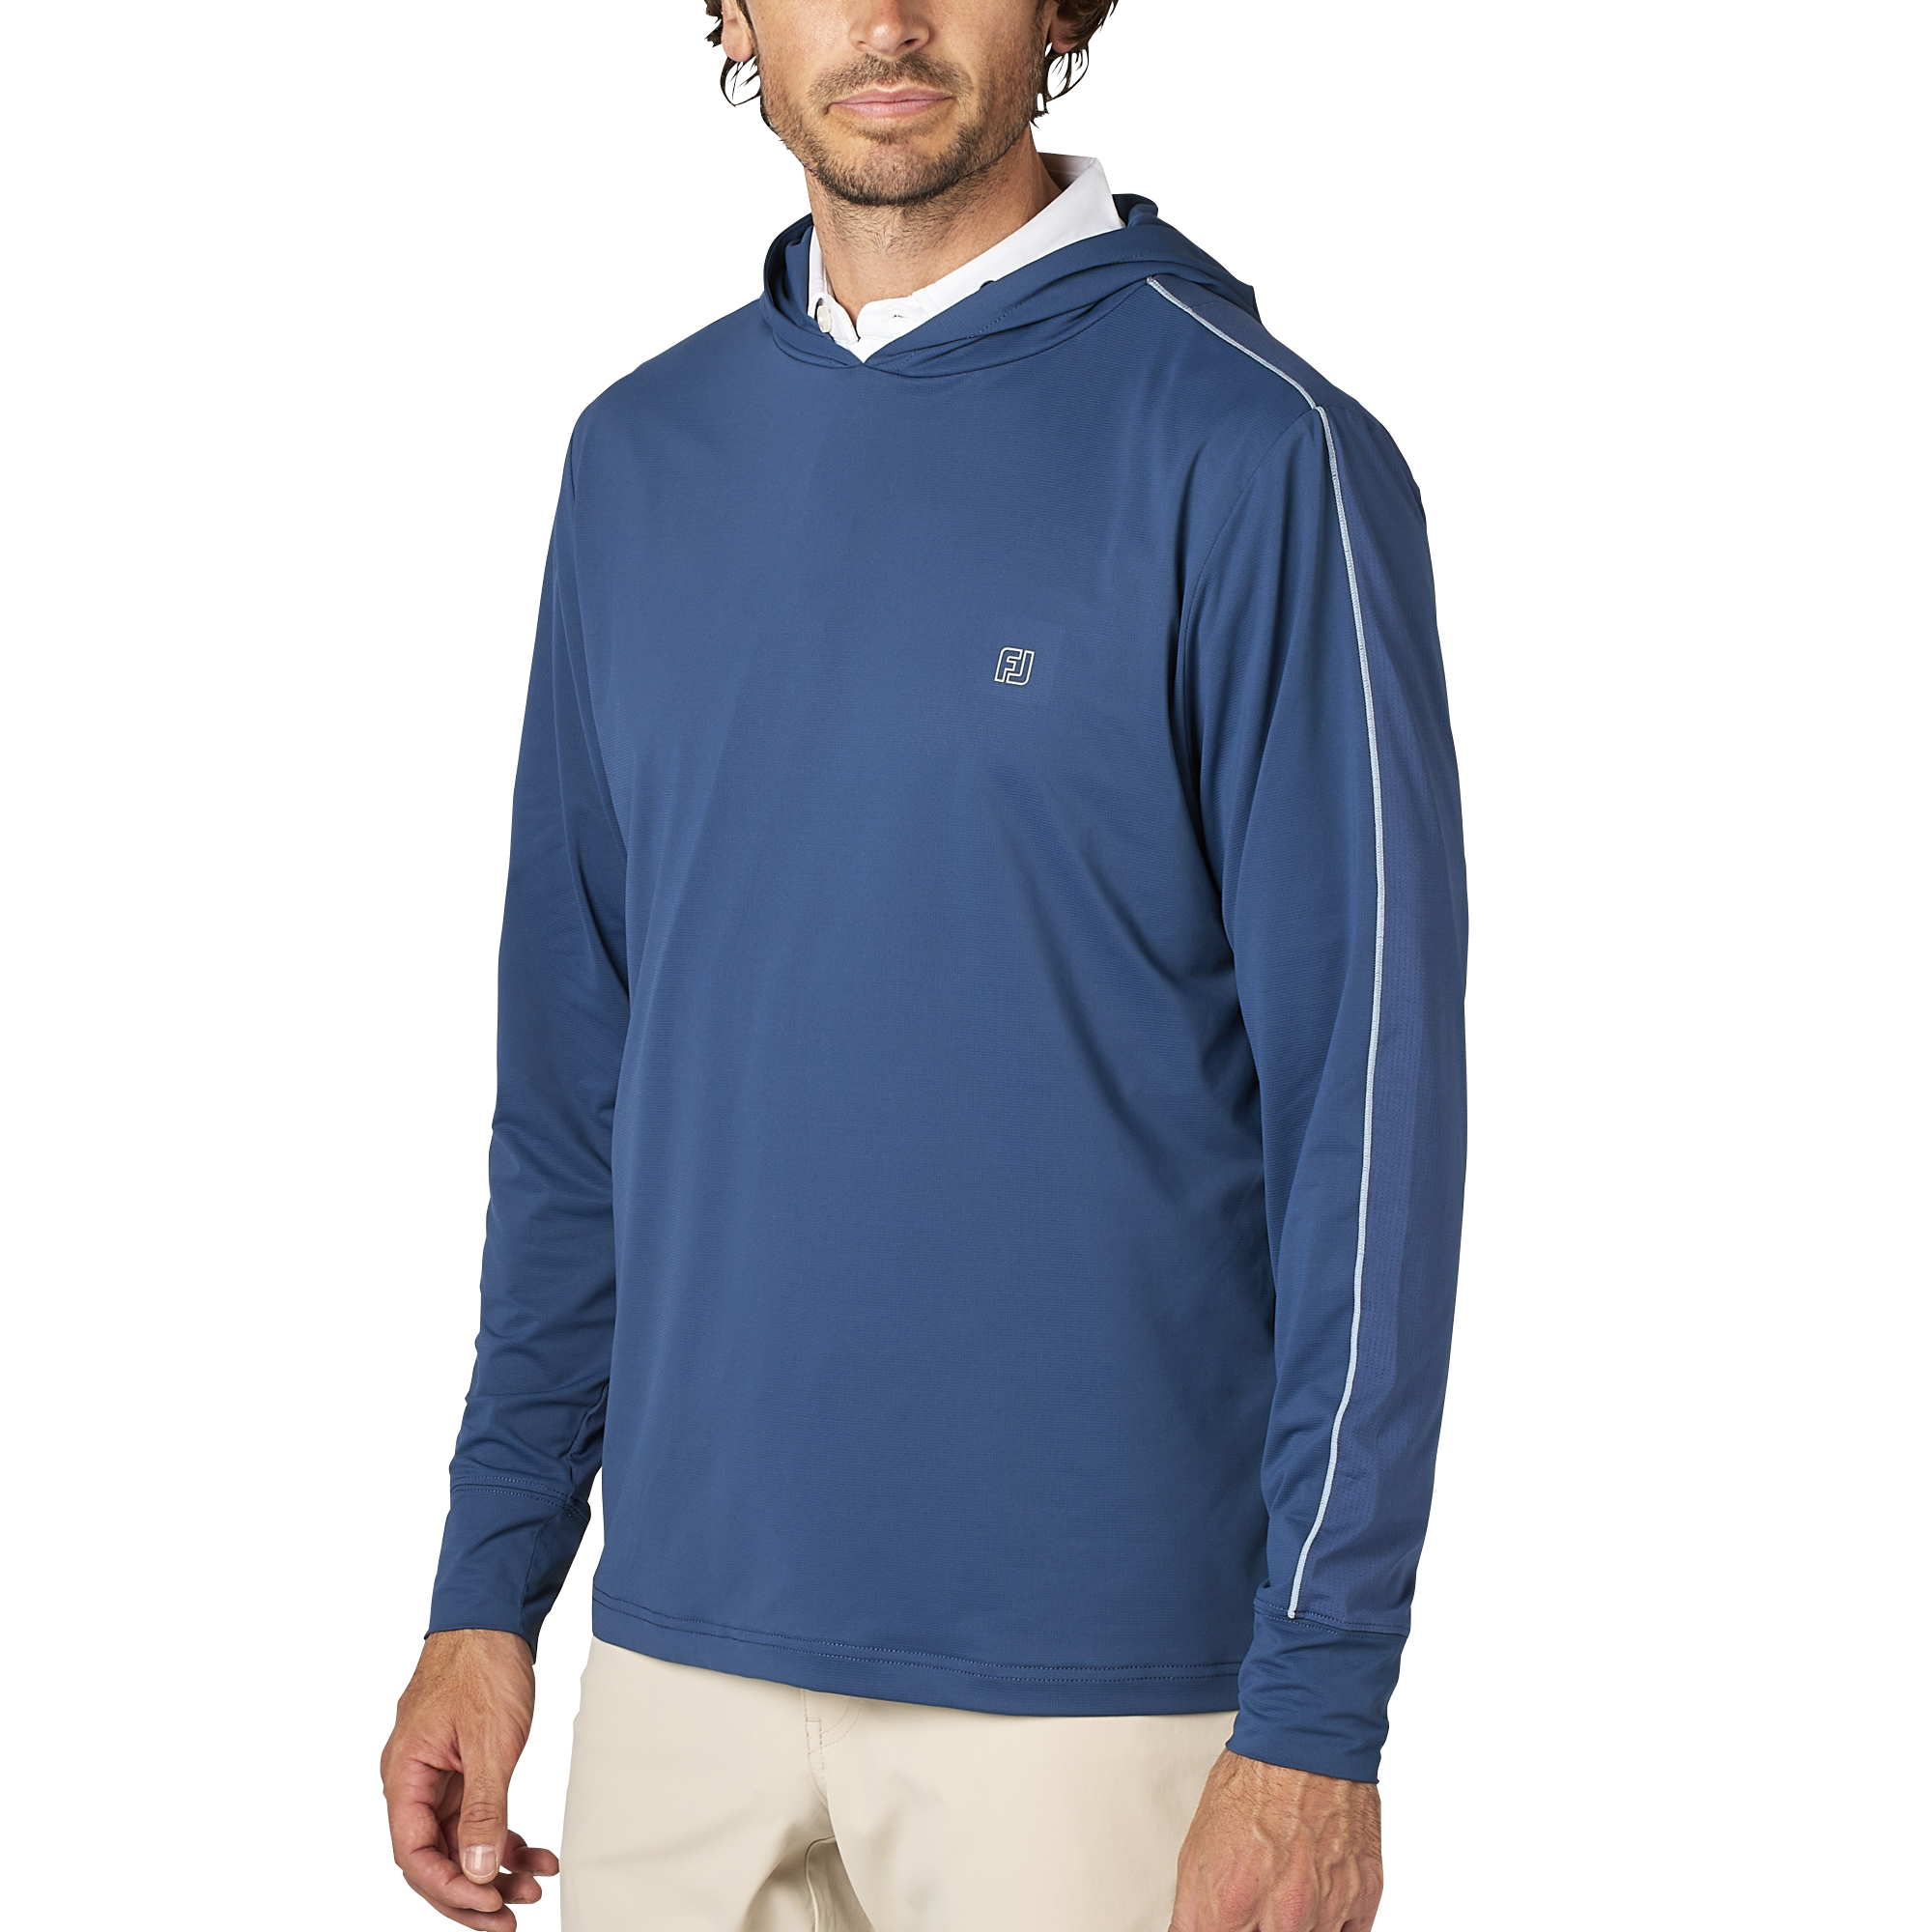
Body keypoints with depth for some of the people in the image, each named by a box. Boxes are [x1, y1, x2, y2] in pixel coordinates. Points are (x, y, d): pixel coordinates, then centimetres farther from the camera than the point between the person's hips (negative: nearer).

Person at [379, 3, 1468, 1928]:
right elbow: (571, 1072, 13)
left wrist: (1320, 1714, -14)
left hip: (1098, 1682, -5)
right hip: (684, 1640, 5)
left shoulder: (1256, 456, -9)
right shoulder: (639, 458, 8)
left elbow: (1368, 1098, -11)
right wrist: (488, 1584, 9)